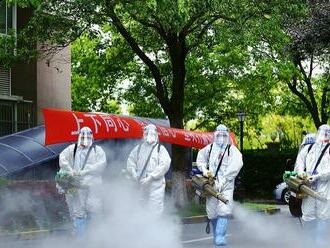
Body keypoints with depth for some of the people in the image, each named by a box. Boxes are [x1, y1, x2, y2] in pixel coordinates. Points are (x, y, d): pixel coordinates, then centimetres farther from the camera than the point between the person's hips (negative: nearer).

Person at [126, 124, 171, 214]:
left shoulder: (160, 148, 2)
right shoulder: (138, 148, 14)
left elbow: (165, 165, -9)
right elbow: (130, 162, 11)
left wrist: (150, 177, -15)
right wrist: (136, 176, -5)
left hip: (156, 185, -4)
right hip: (141, 185, 4)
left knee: (155, 209, -8)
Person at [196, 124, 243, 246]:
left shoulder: (232, 149, 1)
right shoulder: (209, 148, 10)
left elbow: (235, 167, -12)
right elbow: (200, 159, 24)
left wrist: (222, 181, -19)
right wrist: (204, 169, 4)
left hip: (226, 185, -3)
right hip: (211, 184, 3)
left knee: (224, 210, -17)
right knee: (212, 212, 5)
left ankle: (220, 236, -18)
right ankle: (216, 235, 21)